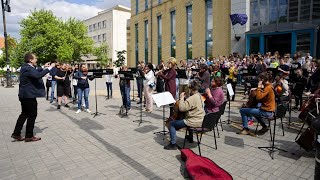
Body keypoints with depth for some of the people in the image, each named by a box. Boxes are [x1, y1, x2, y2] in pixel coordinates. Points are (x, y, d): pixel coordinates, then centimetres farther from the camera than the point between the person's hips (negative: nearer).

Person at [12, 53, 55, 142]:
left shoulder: (26, 67, 11)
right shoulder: (28, 68, -21)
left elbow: (35, 72, 25)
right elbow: (38, 75, -38)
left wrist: (44, 67, 18)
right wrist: (50, 67, -33)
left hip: (24, 95, 10)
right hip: (29, 96, -10)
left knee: (24, 114, 19)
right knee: (32, 115, 1)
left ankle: (16, 133, 25)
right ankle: (29, 136, 11)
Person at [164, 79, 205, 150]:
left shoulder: (193, 98, -22)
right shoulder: (199, 95, 8)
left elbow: (182, 108, -26)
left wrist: (182, 98, -13)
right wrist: (185, 98, 10)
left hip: (195, 122, -10)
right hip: (201, 120, 10)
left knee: (172, 124, -4)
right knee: (188, 118, 43)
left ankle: (173, 144, 2)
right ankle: (190, 137, 54)